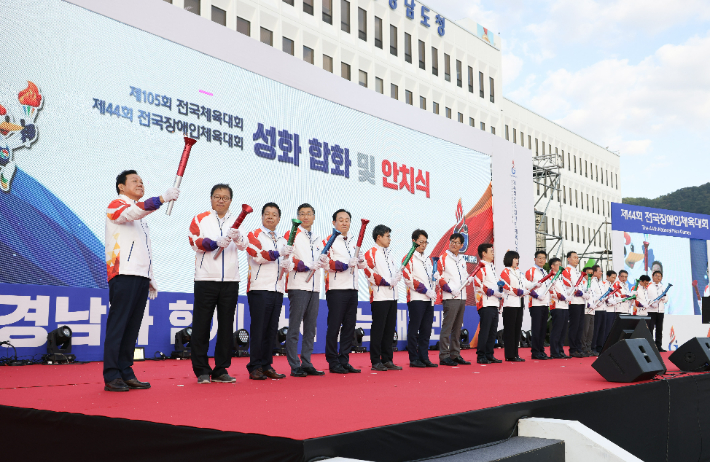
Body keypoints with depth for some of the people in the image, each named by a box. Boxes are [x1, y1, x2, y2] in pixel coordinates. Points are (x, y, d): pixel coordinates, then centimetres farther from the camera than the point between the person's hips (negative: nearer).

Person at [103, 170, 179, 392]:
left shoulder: (140, 214, 26)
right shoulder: (116, 205, 1)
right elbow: (133, 212, -24)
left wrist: (151, 279, 20)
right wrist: (162, 198, -36)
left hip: (141, 276, 8)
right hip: (123, 274, -8)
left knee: (132, 327, 7)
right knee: (117, 325, -8)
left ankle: (126, 373, 10)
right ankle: (111, 376, -6)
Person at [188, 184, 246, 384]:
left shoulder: (237, 220, 11)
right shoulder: (200, 219, 7)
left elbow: (244, 246, -3)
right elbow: (195, 242, -7)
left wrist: (237, 238, -26)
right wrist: (216, 243, -24)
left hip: (230, 280, 2)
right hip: (205, 279, -2)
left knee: (226, 326, 5)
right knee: (201, 325, -1)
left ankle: (221, 370, 13)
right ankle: (201, 371, 8)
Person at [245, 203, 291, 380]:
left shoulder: (282, 240, 21)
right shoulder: (254, 235, 2)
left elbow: (286, 262, 19)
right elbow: (257, 255, -13)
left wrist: (288, 264, -4)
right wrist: (279, 253, -18)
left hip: (277, 290, 6)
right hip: (259, 289, -6)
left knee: (272, 329, 6)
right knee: (259, 329, -5)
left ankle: (267, 366, 13)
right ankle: (255, 368, 0)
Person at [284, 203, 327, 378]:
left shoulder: (318, 239, 20)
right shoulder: (291, 234, 2)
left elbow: (321, 260, 18)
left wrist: (323, 261, -6)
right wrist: (307, 266, -17)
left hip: (314, 287, 6)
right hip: (298, 285, -6)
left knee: (310, 328, 7)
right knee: (294, 327, -6)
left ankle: (306, 364, 12)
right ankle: (294, 366, -3)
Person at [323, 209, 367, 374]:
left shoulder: (355, 241, 19)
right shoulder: (329, 241, 0)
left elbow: (361, 264, 25)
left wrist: (360, 261, 2)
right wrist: (344, 265, -23)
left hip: (352, 289, 6)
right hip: (336, 289, -6)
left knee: (349, 326, 7)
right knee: (334, 325, -4)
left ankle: (344, 361, 14)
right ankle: (333, 362, 3)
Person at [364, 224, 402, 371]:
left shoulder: (389, 253, 21)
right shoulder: (371, 253, -4)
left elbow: (396, 270, 25)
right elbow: (369, 272, -15)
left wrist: (397, 277, 2)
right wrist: (384, 282, -18)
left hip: (392, 296, 8)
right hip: (379, 297, -8)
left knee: (390, 329, 9)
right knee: (378, 329, -5)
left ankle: (387, 360, 15)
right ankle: (376, 362, 0)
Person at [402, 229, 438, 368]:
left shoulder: (427, 260, 20)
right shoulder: (409, 259, -3)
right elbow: (409, 278, -13)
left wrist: (433, 292, 5)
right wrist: (426, 291, -14)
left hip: (429, 300, 7)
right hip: (416, 299, -7)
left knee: (426, 330, 8)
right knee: (414, 330, -3)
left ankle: (424, 358, 13)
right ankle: (414, 359, 2)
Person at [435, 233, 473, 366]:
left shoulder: (462, 259, 18)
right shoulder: (443, 258, -3)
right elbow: (438, 277, -8)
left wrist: (468, 279, 5)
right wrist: (450, 289, -18)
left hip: (462, 298, 7)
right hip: (450, 298, -7)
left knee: (457, 328, 11)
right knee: (447, 328, -9)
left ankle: (455, 355, 18)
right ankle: (444, 356, -6)